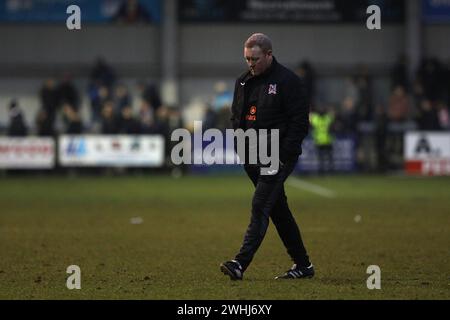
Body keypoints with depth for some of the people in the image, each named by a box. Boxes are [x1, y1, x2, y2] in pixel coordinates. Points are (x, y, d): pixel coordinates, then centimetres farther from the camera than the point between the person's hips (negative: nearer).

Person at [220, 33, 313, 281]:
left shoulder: (288, 81, -8)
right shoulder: (243, 82, 14)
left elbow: (300, 121, -12)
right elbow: (236, 118, 22)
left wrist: (284, 156, -18)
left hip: (278, 158, -8)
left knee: (260, 207, -16)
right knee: (279, 210, 11)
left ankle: (241, 264, -23)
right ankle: (302, 265, 19)